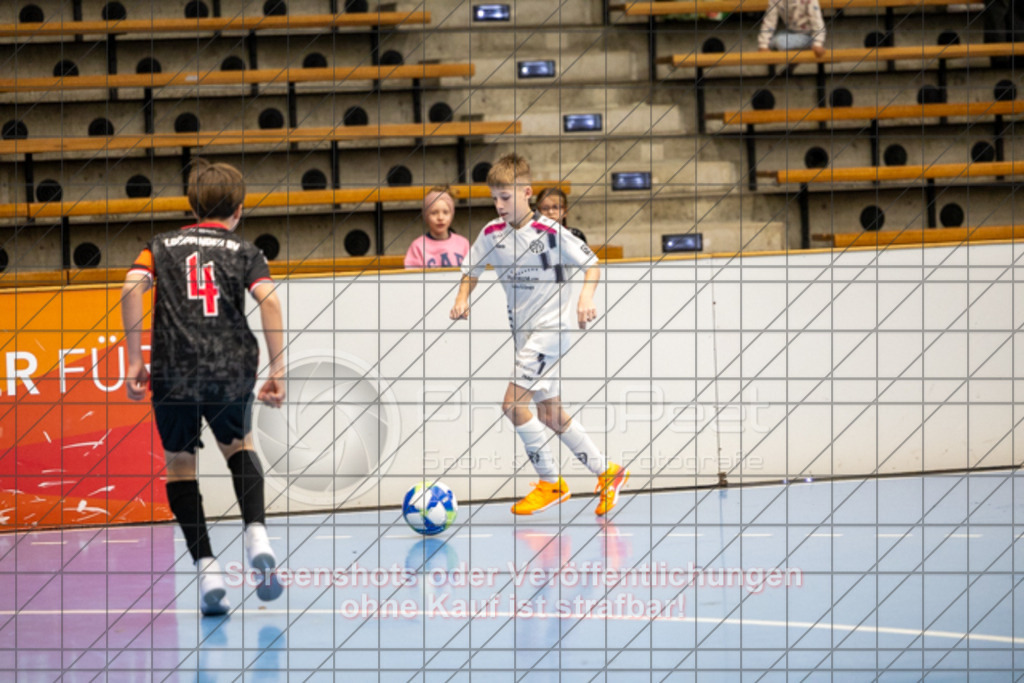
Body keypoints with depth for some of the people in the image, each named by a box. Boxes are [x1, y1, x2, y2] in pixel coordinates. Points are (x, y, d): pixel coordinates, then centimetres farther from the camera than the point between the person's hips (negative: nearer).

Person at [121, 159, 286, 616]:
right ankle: (257, 535, 5)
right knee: (238, 445, 28)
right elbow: (269, 303, -5)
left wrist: (135, 359, -2)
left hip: (174, 373, -1)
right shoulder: (244, 252, 11)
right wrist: (277, 372, -3)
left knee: (179, 462, 16)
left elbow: (132, 288, -4)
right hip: (232, 369, 1)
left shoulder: (163, 247, 14)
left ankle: (207, 569, 3)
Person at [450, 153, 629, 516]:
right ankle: (606, 473, 25)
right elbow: (471, 270, 14)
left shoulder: (550, 232, -16)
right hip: (523, 331, 8)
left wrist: (586, 297, -26)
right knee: (549, 413, 12)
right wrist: (462, 297, -5)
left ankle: (550, 482, -3)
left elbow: (591, 264, -10)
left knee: (513, 403, -16)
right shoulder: (492, 233, 1)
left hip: (550, 327, -7)